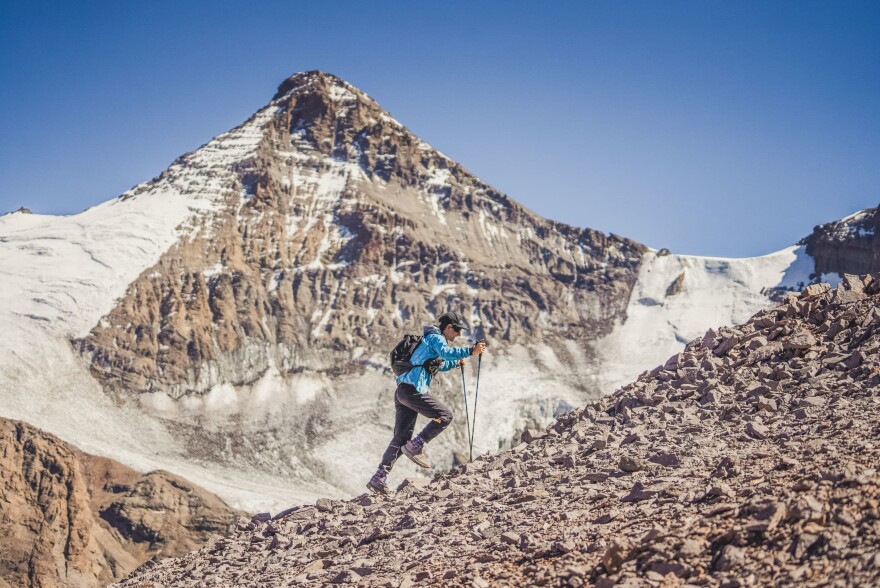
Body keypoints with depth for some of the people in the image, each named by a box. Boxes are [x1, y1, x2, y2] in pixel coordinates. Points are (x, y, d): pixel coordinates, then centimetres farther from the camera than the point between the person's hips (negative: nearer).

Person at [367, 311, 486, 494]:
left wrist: (456, 363, 44)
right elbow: (447, 353, -26)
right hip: (413, 390, -10)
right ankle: (415, 447, -8)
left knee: (401, 437, 10)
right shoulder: (435, 338, -4)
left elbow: (436, 364, 45)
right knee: (445, 416, -6)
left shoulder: (431, 339, 27)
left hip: (402, 391, 10)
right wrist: (470, 351, -29)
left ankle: (379, 478, 6)